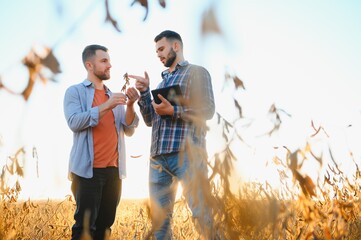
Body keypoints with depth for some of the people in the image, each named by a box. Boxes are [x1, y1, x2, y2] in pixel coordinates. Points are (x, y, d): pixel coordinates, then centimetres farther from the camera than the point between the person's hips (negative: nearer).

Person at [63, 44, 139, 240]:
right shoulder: (75, 91, 3)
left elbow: (129, 131, 11)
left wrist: (130, 106, -7)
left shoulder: (114, 97, 18)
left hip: (113, 170, 5)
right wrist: (106, 106, -18)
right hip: (87, 169, -5)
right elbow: (74, 122, -13)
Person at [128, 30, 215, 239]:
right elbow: (150, 120, 22)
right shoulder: (163, 80, 24)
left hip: (186, 153, -6)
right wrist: (144, 92, 9)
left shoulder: (197, 72, 5)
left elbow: (208, 110, -6)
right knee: (159, 215, 6)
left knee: (201, 212, -7)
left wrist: (174, 111, -14)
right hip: (158, 156, 7)